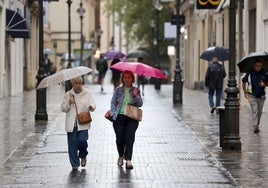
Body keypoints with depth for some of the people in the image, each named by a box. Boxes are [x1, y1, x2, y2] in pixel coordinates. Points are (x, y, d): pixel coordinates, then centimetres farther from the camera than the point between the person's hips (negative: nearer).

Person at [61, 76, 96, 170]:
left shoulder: (87, 94, 7)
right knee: (72, 143, -1)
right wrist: (69, 103, -8)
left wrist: (91, 107, -28)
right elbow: (63, 108, 10)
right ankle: (75, 164, 9)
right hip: (71, 123, 2)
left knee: (82, 140, -15)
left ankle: (83, 156, 16)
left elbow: (93, 104, -4)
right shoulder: (68, 95, 11)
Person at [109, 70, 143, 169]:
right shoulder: (118, 90, 10)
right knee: (119, 138, -1)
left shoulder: (136, 90, 10)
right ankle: (121, 156, 26)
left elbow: (140, 104, 4)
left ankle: (128, 160, -15)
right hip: (119, 117, 1)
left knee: (129, 138, -15)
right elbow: (113, 102, 11)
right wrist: (113, 113, -3)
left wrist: (136, 96, -14)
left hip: (132, 118, -1)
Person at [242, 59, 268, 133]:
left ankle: (257, 125, 25)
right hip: (252, 95, -3)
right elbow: (244, 82, 8)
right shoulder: (249, 73, -4)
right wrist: (245, 92, 5)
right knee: (254, 111, -12)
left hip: (261, 96, 3)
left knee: (259, 112, 10)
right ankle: (255, 127, -15)